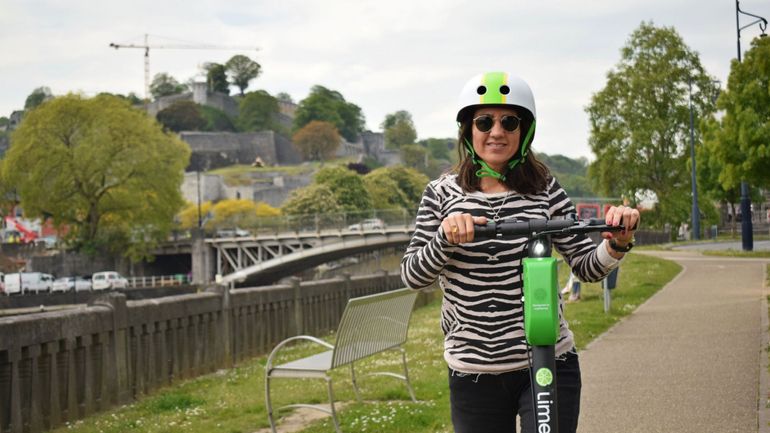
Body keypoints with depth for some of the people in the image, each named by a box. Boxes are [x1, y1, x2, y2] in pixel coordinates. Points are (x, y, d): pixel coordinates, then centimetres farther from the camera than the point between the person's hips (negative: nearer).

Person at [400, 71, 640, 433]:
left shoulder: (545, 189, 1)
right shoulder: (441, 193, 0)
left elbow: (586, 267, 2)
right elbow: (412, 276, -5)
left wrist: (617, 244, -18)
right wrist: (446, 237, -23)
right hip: (473, 373, 1)